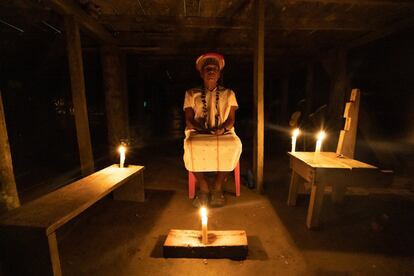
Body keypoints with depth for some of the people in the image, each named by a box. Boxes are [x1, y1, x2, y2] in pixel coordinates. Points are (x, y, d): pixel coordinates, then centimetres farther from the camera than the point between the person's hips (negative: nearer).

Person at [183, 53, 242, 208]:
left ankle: (217, 187, -14)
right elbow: (189, 120, 5)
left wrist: (223, 128, -14)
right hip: (198, 133, 0)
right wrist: (204, 130, -14)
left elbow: (231, 119, 9)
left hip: (224, 133, 1)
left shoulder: (229, 93, 18)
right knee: (191, 145, -35)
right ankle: (203, 189, -15)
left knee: (234, 144, -33)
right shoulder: (191, 93, 15)